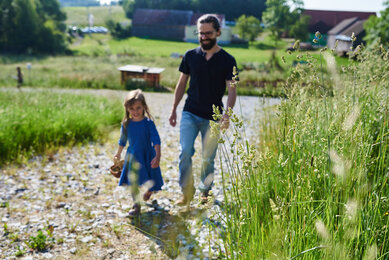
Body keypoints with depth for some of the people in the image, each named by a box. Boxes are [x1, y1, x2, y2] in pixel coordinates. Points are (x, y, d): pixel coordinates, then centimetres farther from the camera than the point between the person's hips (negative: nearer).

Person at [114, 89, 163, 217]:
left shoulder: (148, 122, -14)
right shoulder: (126, 124, -5)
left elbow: (156, 140, -17)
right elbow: (123, 140, 11)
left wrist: (157, 156, -28)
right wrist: (118, 154, 22)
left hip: (148, 156, -2)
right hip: (133, 156, 2)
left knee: (150, 184, 10)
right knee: (133, 182, 1)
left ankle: (148, 192, 45)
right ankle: (136, 205, 15)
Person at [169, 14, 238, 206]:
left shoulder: (227, 60, -3)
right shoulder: (190, 56, 4)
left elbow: (232, 90, -8)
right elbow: (182, 83, 11)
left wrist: (227, 114, -23)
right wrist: (174, 109, 9)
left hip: (212, 117, -1)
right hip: (190, 113, 1)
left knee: (208, 158, 7)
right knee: (185, 152, -10)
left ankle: (205, 191, 29)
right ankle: (187, 192, 6)